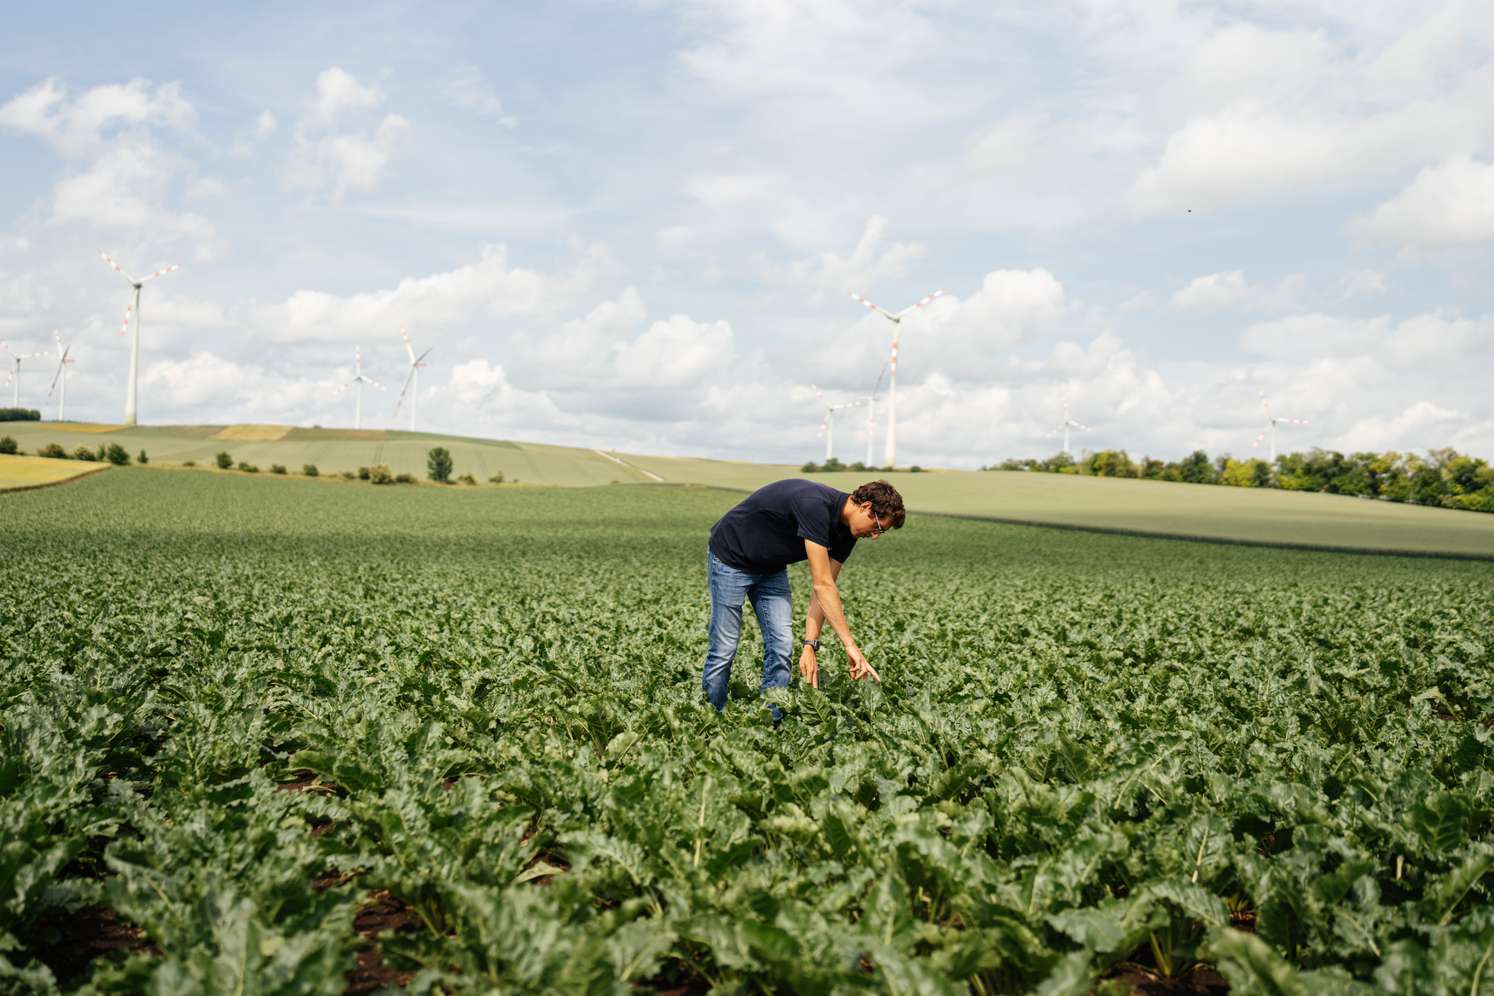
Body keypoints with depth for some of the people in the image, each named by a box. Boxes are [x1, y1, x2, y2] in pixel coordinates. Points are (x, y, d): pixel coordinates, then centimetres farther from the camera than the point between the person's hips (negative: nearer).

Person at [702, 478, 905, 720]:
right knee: (725, 648, -5)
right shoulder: (814, 504, -35)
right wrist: (850, 645, -36)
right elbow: (823, 586, -36)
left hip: (771, 567, 8)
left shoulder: (846, 531, -8)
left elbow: (824, 588, -6)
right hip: (731, 557, -8)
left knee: (781, 645, -2)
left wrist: (810, 645, -16)